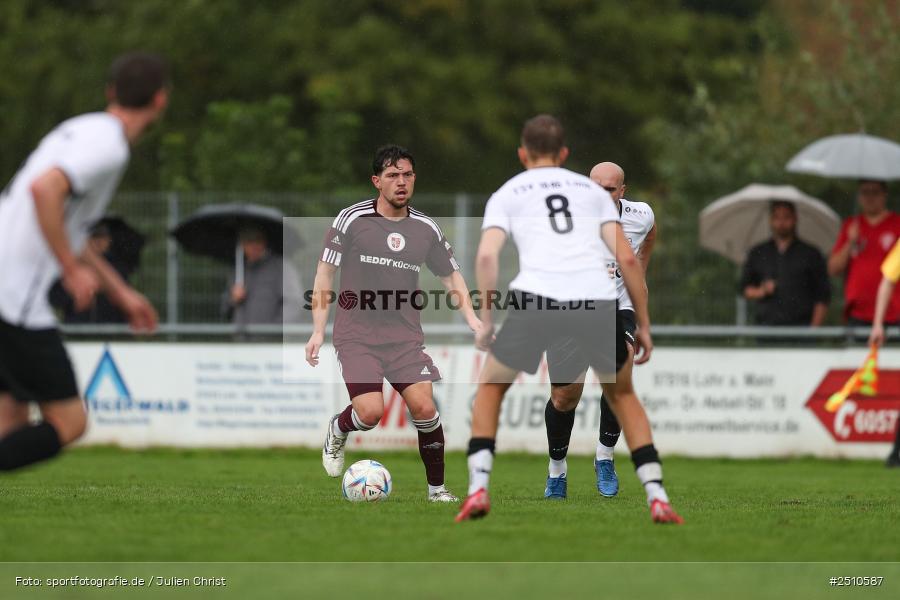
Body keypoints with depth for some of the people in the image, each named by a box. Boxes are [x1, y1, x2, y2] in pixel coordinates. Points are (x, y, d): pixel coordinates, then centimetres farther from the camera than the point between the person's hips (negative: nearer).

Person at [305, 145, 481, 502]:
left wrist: (471, 318, 4)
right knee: (371, 412, -18)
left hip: (405, 336, 3)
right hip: (356, 335, -3)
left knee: (424, 407, -14)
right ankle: (338, 431, 18)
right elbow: (325, 272, 1)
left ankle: (436, 488, 2)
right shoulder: (352, 219, -3)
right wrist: (318, 331, -4)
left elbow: (451, 276, 19)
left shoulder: (426, 229, 7)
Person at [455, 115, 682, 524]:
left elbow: (487, 255, 2)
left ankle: (478, 488, 6)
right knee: (621, 394, 25)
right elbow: (627, 258, 13)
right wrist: (643, 324, 17)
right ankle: (657, 497, 12)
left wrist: (486, 319, 8)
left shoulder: (507, 194, 20)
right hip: (598, 302, 2)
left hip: (537, 299, -2)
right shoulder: (593, 190, 24)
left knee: (491, 386, 22)